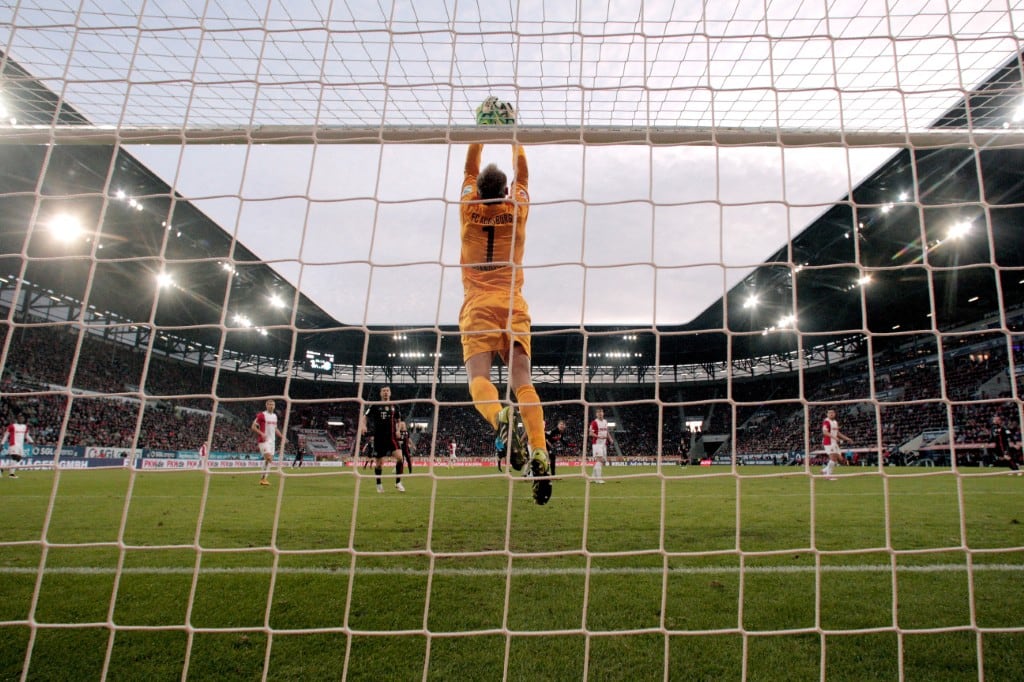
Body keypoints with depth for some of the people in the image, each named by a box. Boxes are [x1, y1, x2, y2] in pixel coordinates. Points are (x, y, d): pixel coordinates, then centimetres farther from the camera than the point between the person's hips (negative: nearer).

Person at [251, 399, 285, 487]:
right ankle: (263, 478, -11)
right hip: (264, 440, -7)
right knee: (268, 457, -20)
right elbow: (253, 427, -9)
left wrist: (281, 436, 11)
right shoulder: (261, 415, -7)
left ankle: (262, 479, 15)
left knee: (270, 460, 6)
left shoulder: (275, 416, 15)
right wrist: (261, 433, -23)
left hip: (272, 440, 8)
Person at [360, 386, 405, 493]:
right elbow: (364, 417, 1)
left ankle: (398, 483, -6)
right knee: (378, 462, 5)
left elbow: (399, 420, 20)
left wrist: (398, 430, 2)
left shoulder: (395, 406, 10)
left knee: (399, 457, -19)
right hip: (379, 438, -1)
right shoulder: (374, 405, 3)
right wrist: (363, 425, -20)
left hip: (392, 437, 1)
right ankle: (379, 484, 26)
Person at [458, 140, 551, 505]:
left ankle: (500, 417, -46)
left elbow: (471, 167, 26)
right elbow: (522, 173, 29)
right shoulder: (517, 210, 10)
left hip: (478, 306, -1)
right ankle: (539, 454, -25)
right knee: (522, 380, -9)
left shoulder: (469, 209, 9)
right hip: (513, 305, 1)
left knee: (478, 377, -13)